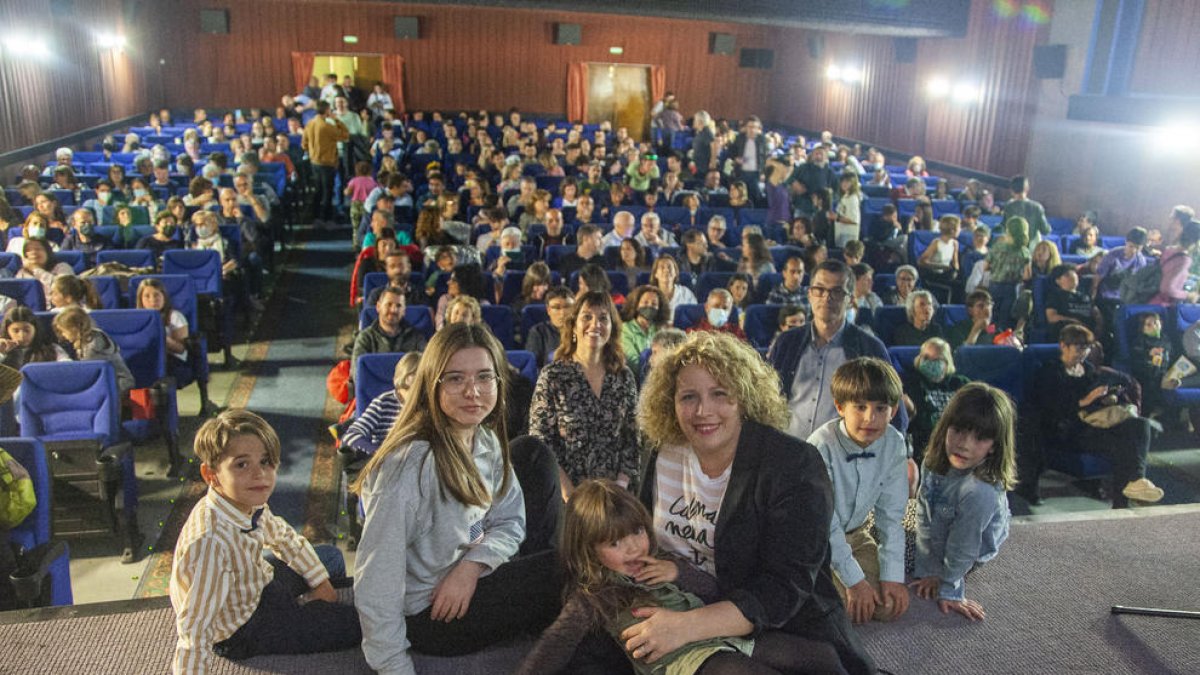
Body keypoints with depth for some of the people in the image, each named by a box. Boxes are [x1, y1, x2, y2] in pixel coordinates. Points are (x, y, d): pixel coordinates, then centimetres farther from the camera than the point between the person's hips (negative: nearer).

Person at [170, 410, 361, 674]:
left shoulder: (248, 503, -14)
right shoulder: (210, 542, -39)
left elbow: (282, 535, 7)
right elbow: (194, 631, -35)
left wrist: (321, 581, 8)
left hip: (260, 584, 8)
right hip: (242, 630, -8)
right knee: (357, 624, -7)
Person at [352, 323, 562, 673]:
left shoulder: (487, 441, -5)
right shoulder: (409, 465, -30)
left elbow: (510, 522, 3)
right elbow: (376, 583, -28)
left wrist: (473, 565, -17)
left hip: (469, 583, 8)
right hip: (430, 616, -8)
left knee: (533, 454, 9)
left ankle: (537, 568, 18)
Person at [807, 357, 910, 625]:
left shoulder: (894, 445, -13)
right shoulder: (822, 447, -28)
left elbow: (890, 515, -6)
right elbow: (823, 523, -22)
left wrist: (892, 575, -10)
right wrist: (853, 579, -20)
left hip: (855, 534, 5)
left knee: (889, 606, -7)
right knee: (855, 610, -18)